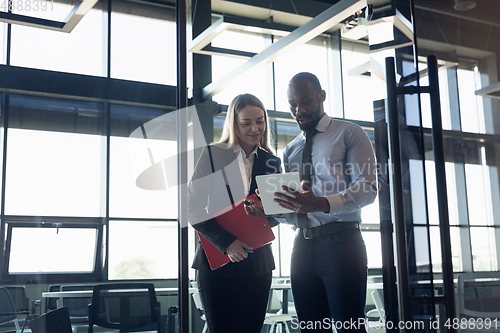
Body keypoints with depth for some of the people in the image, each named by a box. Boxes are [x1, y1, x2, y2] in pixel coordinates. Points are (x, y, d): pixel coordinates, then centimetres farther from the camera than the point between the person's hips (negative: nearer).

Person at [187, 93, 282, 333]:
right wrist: (226, 243, -16)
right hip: (217, 260, -3)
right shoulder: (213, 154, -1)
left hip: (257, 261, 3)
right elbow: (193, 208, -6)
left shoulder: (271, 162, 10)